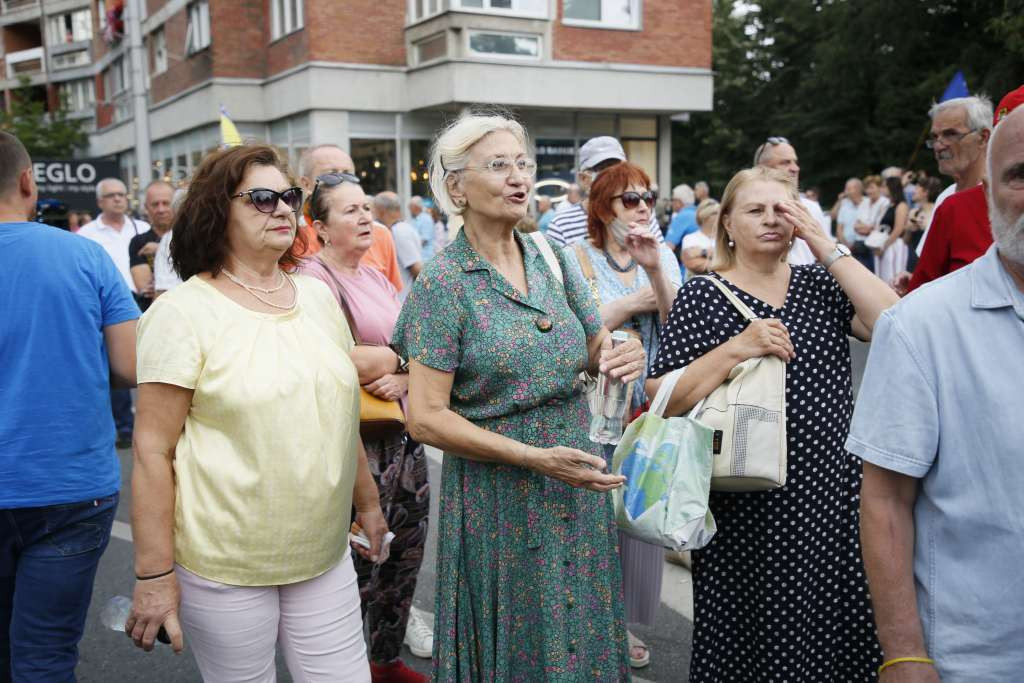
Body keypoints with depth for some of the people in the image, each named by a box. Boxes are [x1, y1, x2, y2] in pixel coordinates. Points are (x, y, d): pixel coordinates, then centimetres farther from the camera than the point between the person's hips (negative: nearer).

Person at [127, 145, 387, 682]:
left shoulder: (317, 296, 7)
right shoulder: (184, 312, -11)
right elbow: (152, 451, -11)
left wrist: (367, 502, 20)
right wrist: (154, 574, -12)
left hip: (325, 556, 5)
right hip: (223, 566, -5)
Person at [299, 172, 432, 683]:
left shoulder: (377, 277, 13)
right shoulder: (315, 279, -13)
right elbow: (339, 362, -24)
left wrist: (403, 377, -11)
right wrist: (403, 356, -8)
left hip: (405, 438, 8)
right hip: (359, 446, -8)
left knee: (405, 555, 18)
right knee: (359, 567, 2)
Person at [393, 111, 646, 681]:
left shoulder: (551, 260, 3)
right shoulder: (444, 283, -12)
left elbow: (595, 349, 13)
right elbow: (426, 418, -16)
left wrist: (620, 357, -11)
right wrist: (536, 457, -22)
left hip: (580, 485, 5)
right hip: (497, 496, -5)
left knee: (583, 637, 17)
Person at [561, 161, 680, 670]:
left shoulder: (663, 256, 7)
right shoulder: (575, 259, -5)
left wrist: (655, 272, -15)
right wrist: (632, 304, -11)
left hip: (652, 409, 4)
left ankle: (625, 621, 28)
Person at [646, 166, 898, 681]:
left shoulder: (820, 284, 9)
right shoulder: (701, 296, -2)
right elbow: (662, 400, -10)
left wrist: (828, 248, -8)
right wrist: (737, 348, -20)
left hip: (832, 495, 3)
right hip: (747, 507, -3)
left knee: (832, 630, 13)